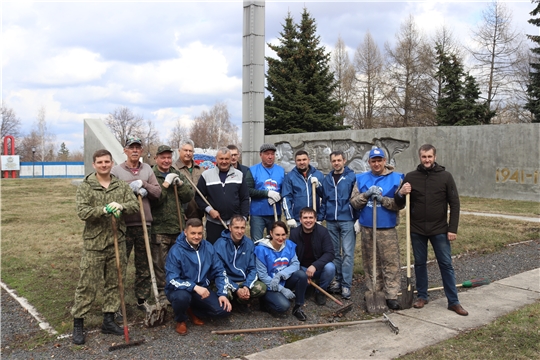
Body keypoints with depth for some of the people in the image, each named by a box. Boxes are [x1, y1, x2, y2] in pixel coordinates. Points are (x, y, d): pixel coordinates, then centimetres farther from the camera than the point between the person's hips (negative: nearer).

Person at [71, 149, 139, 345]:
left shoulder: (122, 185, 7)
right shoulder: (85, 187, -2)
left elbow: (135, 205, -2)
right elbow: (82, 212, -13)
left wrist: (121, 206, -23)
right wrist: (104, 210, -27)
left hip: (117, 242, 3)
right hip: (93, 243, -3)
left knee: (114, 283, 10)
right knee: (87, 285, 1)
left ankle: (108, 320, 22)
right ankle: (78, 323, 13)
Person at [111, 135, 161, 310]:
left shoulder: (147, 169, 10)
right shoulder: (116, 171, -1)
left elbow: (157, 192, 2)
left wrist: (142, 184, -11)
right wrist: (133, 189, -14)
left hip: (144, 223, 4)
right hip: (124, 224, -3)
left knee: (144, 265, 11)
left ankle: (142, 299, 23)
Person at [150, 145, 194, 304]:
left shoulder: (179, 175, 11)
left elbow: (189, 196, 4)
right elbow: (154, 200, -16)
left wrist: (179, 183, -11)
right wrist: (166, 183, -18)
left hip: (178, 226, 5)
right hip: (159, 227, -5)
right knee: (159, 262, 0)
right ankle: (161, 291, 12)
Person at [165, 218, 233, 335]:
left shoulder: (208, 247, -5)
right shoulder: (176, 251, -18)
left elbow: (219, 272, 0)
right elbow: (172, 280, -23)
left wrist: (222, 294, -12)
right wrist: (195, 287, -35)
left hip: (201, 289, 4)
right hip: (180, 290, -4)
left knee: (225, 309, -15)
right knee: (182, 296, -39)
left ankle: (192, 311, 12)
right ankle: (180, 320, -3)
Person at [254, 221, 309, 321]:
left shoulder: (289, 245, -3)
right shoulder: (262, 249, -18)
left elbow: (295, 264, -10)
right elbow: (262, 275, -16)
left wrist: (280, 275, -28)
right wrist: (282, 289, -22)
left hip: (284, 282, 5)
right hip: (269, 286, -5)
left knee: (302, 274, -23)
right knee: (283, 305, -30)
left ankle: (298, 308, -6)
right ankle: (264, 302, 3)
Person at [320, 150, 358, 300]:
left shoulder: (352, 177, -4)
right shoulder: (327, 179, 10)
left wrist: (358, 219, -10)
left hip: (347, 220, -5)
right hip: (331, 221, 5)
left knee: (348, 253, -5)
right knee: (335, 252, 11)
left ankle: (346, 285, 0)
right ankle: (338, 280, 22)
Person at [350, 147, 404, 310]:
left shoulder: (396, 178, 0)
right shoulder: (361, 179, 9)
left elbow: (399, 204, -7)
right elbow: (354, 202, 3)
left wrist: (382, 199, -19)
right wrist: (366, 195, -13)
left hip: (387, 228, -3)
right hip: (366, 227, 3)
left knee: (391, 262, -3)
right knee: (370, 261, 11)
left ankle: (391, 295, 3)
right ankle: (373, 292, 21)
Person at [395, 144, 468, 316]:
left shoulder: (445, 176, -3)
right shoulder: (411, 177, 1)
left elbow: (454, 203, -2)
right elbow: (400, 203, 6)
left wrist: (453, 228, -8)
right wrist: (401, 194, -17)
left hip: (440, 230, -1)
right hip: (417, 230, 2)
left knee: (446, 264, 3)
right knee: (420, 263, 11)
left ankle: (453, 301, 12)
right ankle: (422, 296, 25)